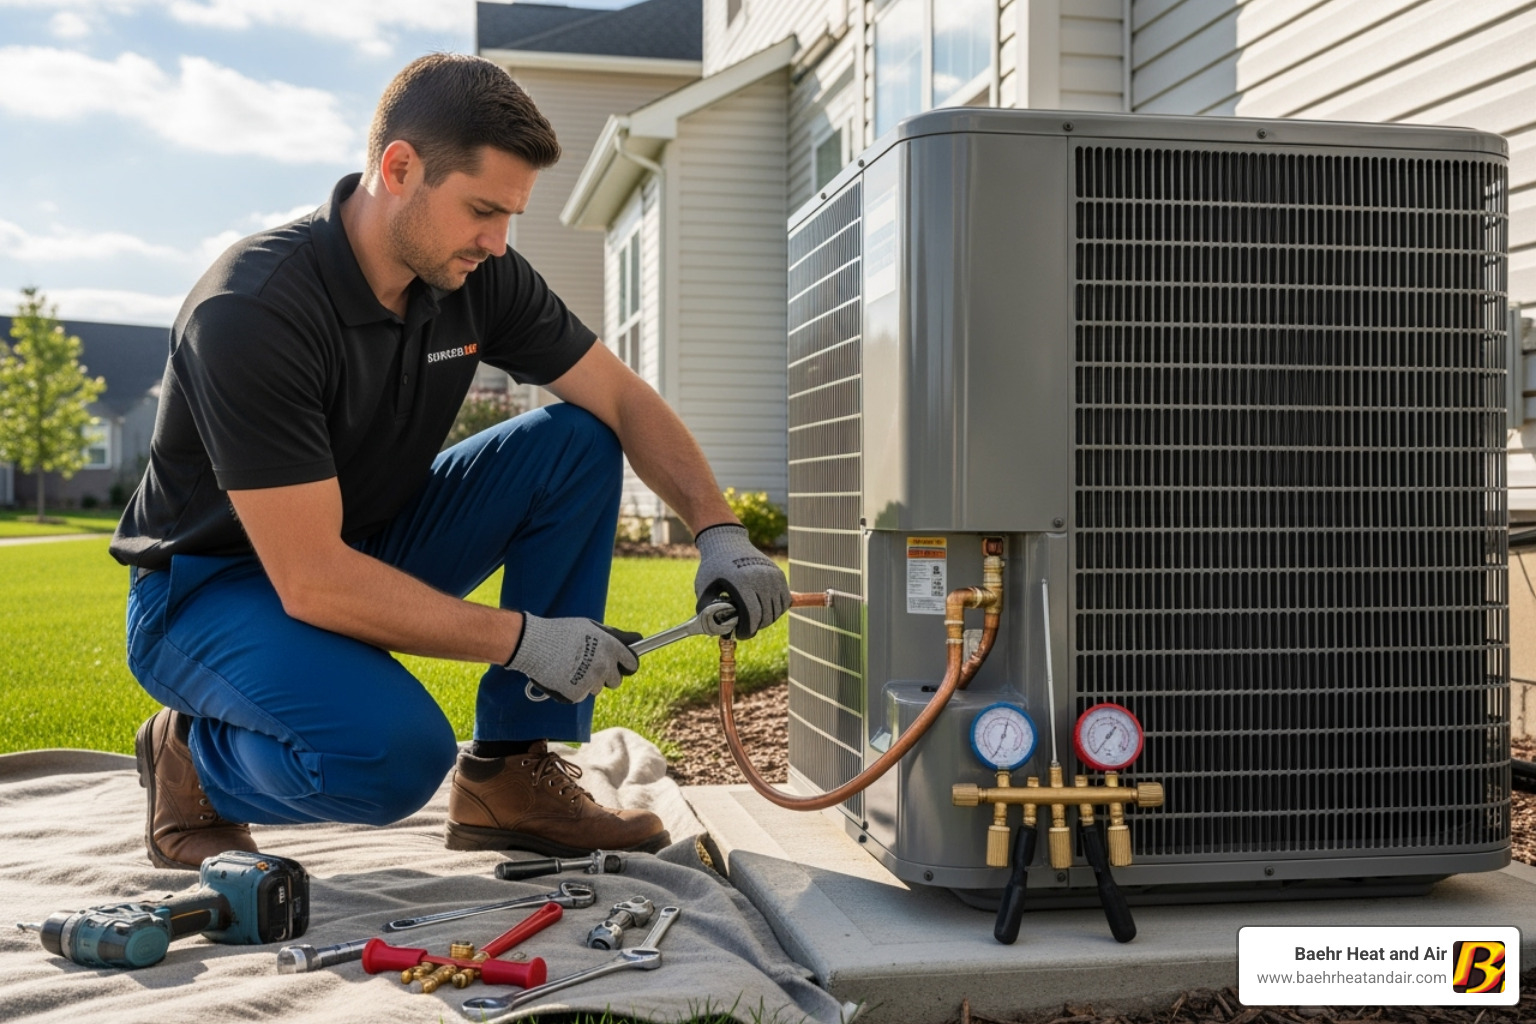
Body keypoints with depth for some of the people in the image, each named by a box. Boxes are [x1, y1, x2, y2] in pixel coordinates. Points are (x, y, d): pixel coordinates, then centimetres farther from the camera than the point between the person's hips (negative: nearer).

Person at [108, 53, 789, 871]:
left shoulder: (476, 277, -9)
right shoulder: (251, 311, -29)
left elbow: (626, 401, -1)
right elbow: (310, 582, -32)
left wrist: (719, 532, -18)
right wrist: (522, 638, -29)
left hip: (369, 549, 7)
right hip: (212, 588, -7)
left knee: (578, 446, -10)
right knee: (395, 753, -35)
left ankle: (509, 774, -5)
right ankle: (191, 764, 0)